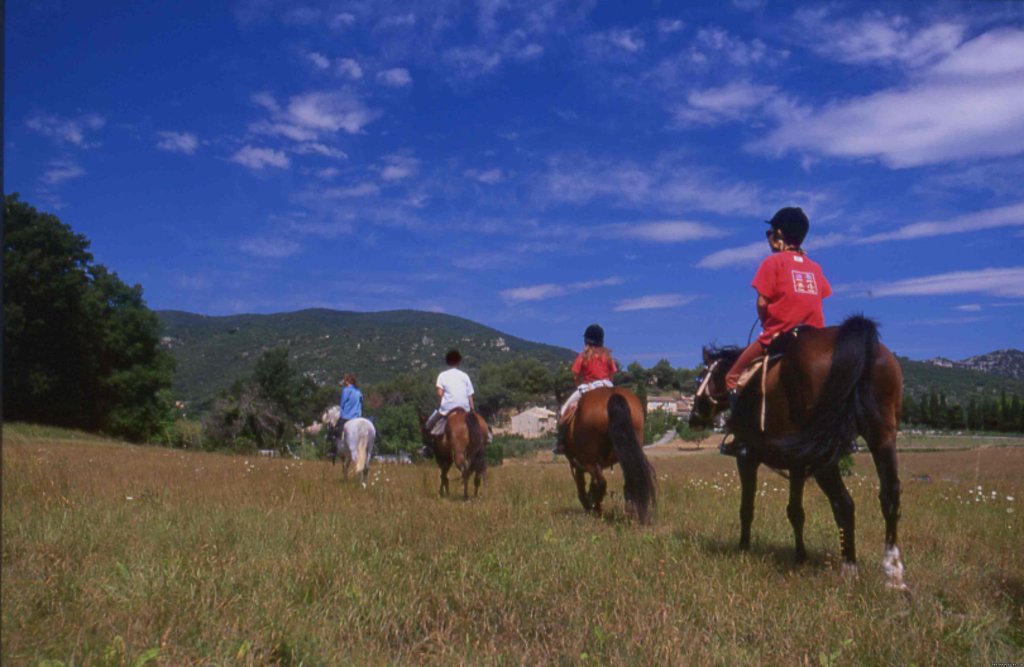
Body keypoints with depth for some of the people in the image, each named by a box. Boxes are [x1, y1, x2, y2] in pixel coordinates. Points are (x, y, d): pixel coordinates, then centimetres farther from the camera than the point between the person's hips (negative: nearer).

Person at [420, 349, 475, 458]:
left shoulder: (443, 375, 5)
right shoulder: (465, 376, 11)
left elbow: (440, 393, -7)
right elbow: (470, 396, 7)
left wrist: (442, 404, 8)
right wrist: (472, 410, 11)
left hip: (448, 407, -2)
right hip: (464, 408, 2)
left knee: (429, 424, 14)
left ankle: (429, 447, 9)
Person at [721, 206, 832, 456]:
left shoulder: (773, 262, -1)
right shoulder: (814, 267, 15)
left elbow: (762, 302, -8)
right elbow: (817, 300, 9)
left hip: (777, 336, -5)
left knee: (734, 375, 5)